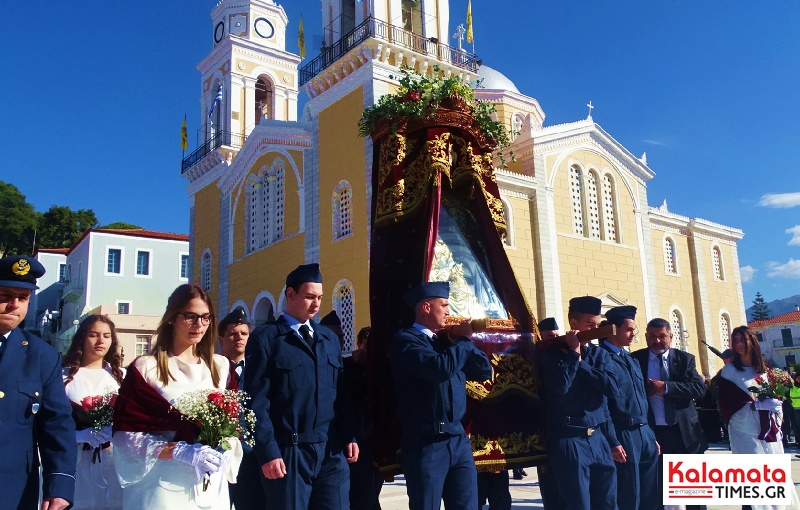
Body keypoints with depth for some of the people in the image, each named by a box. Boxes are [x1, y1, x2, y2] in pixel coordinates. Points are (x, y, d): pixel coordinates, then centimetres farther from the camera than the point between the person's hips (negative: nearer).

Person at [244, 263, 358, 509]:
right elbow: (257, 401, -8)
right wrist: (268, 452, -12)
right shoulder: (265, 338, -3)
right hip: (289, 451, -4)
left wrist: (349, 437, 8)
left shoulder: (330, 338, 14)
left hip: (332, 451, 4)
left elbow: (341, 393, 15)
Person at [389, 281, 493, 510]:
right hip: (425, 442, -7)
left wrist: (462, 341, 3)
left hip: (458, 439, 7)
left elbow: (484, 371, 16)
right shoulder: (405, 339, -7)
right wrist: (464, 340, -7)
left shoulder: (445, 341, 16)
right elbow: (442, 367, -23)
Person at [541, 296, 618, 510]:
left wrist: (581, 363, -10)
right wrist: (573, 353, -13)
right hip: (569, 440, -5)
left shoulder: (600, 354, 10)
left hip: (597, 438, 5)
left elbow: (612, 387, -5)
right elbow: (561, 386, -21)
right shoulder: (555, 353, -5)